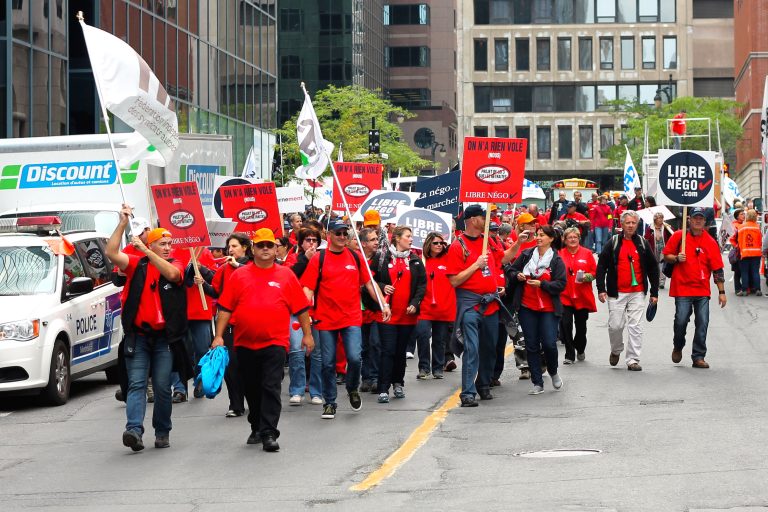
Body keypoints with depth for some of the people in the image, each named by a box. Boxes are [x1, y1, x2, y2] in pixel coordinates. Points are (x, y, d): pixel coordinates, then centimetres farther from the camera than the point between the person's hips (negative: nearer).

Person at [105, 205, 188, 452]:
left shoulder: (175, 266, 7)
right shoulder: (136, 265, 6)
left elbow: (171, 274, -18)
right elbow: (111, 253, -8)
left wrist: (146, 251, -20)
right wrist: (123, 223, -13)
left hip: (164, 337, 1)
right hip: (138, 336, -1)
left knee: (162, 387, 4)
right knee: (136, 384, -8)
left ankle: (162, 432, 14)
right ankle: (134, 430, -20)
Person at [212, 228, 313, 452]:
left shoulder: (286, 275, 4)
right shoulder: (239, 275, 5)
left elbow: (301, 308, 8)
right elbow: (225, 308, 5)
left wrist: (307, 334, 7)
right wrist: (219, 336, 0)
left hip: (275, 343, -2)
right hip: (245, 344, 2)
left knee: (271, 388, -9)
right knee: (252, 390, 13)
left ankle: (269, 434, -10)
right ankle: (256, 429, 29)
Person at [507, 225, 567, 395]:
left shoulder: (556, 260, -3)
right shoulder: (526, 255, 6)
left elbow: (561, 284, -9)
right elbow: (511, 271, 13)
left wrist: (541, 284, -20)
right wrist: (517, 276, -8)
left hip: (548, 309, -3)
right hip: (527, 307, 3)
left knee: (549, 344, -10)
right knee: (531, 346, 3)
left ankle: (553, 372, 21)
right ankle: (537, 383, 11)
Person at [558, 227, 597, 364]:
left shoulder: (587, 253, 4)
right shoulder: (560, 254, 2)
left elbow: (595, 272, 5)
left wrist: (586, 277, -13)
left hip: (583, 297, 1)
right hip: (564, 296, -1)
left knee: (581, 325, 10)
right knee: (566, 324, -11)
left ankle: (580, 350, 35)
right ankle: (569, 355, 0)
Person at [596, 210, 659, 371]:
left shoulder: (643, 244, 7)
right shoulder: (613, 243, 3)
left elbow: (653, 268, 12)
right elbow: (601, 266, 3)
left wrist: (654, 292, 8)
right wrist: (601, 289, -5)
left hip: (637, 293, 1)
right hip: (617, 293, -1)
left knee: (635, 326, -2)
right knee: (615, 325, -1)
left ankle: (633, 360, 2)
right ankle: (616, 350, 26)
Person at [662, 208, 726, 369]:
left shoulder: (710, 242, 3)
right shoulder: (678, 236, 1)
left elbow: (717, 269, 4)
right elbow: (666, 255, 10)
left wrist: (721, 292, 1)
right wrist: (676, 258, -13)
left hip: (702, 290, 1)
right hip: (682, 288, -1)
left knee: (702, 324, -2)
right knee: (681, 320, -7)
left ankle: (698, 357, 9)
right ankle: (678, 347, 23)